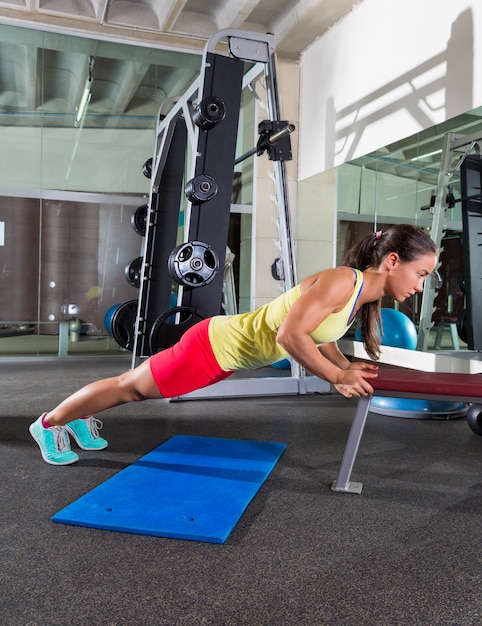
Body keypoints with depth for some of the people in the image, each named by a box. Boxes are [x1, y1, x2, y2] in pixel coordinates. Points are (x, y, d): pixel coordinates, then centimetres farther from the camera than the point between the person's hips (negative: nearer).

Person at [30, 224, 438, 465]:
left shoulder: (364, 294, 2)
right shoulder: (341, 281, -27)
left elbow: (319, 336, 13)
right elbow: (290, 335, -32)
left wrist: (347, 368, -1)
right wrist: (338, 377, -25)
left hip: (228, 350, 8)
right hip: (215, 345, -8)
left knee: (140, 389, 25)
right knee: (131, 386, 12)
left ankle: (80, 418, 48)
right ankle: (49, 423, 34)